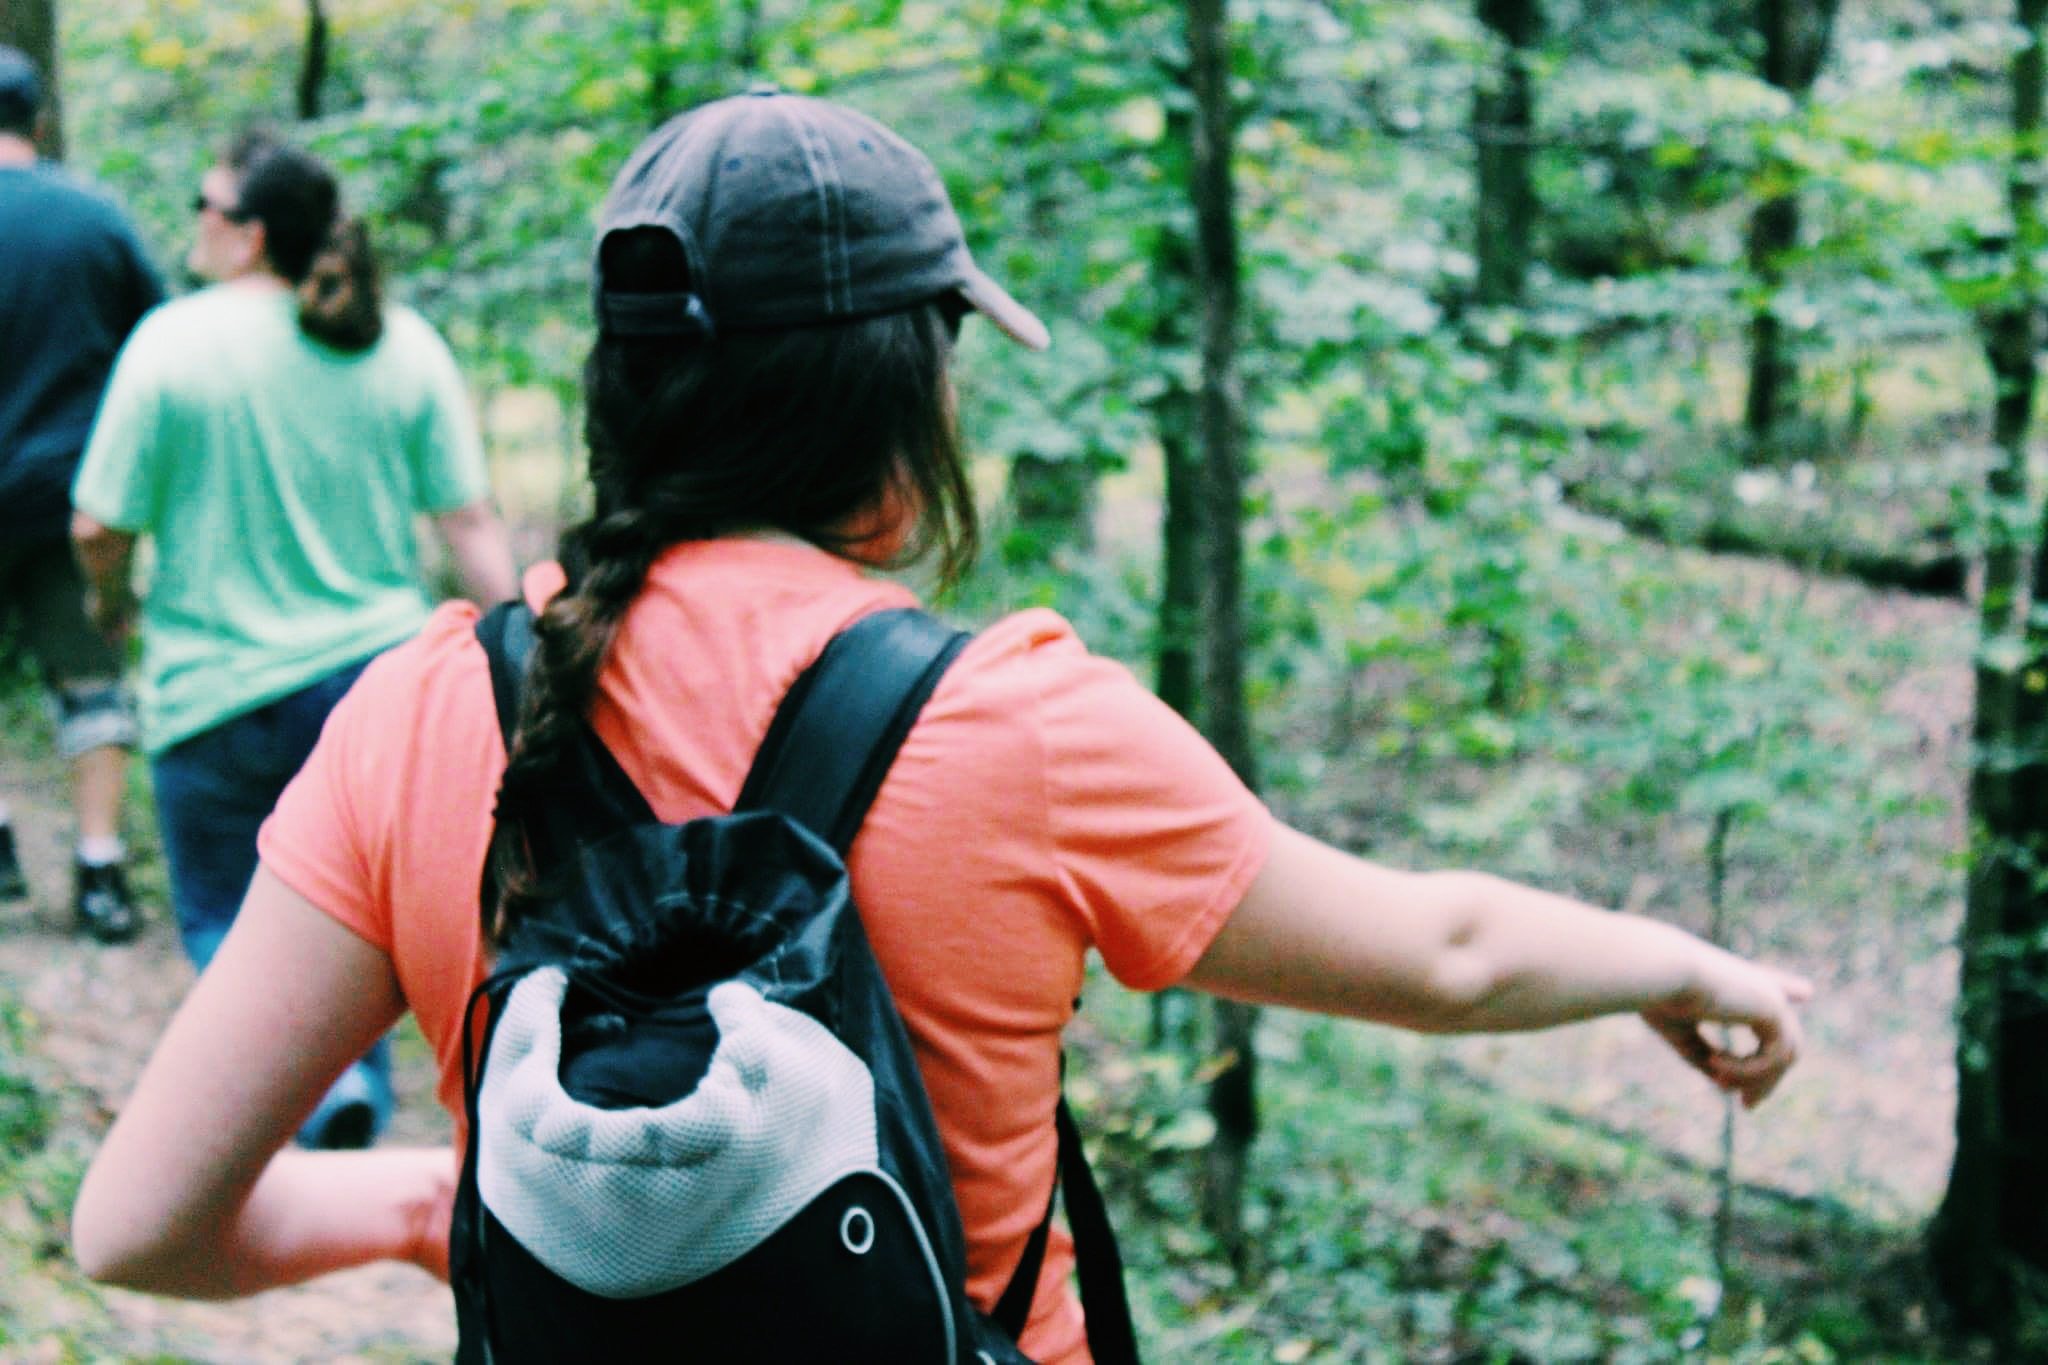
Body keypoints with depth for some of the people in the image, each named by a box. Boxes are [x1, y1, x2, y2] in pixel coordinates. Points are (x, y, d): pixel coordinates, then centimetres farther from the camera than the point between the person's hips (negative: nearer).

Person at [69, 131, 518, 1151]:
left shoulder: (175, 343, -10)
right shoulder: (404, 346, -1)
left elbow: (99, 528, -8)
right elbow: (470, 522, -2)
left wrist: (111, 601, 13)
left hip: (223, 690, -3)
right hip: (376, 673, 4)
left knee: (225, 918, 10)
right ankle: (353, 1086, 15)